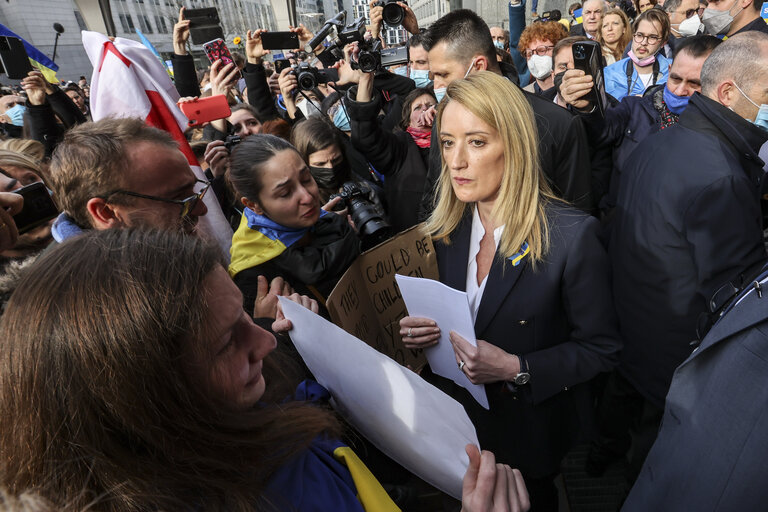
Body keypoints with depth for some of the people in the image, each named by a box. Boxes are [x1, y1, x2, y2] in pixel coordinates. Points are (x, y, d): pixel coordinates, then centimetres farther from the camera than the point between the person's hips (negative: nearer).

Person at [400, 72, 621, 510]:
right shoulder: (448, 227, -8)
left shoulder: (573, 235, -24)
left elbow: (600, 349, -16)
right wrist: (424, 330, -15)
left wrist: (516, 369, -28)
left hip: (535, 431, -4)